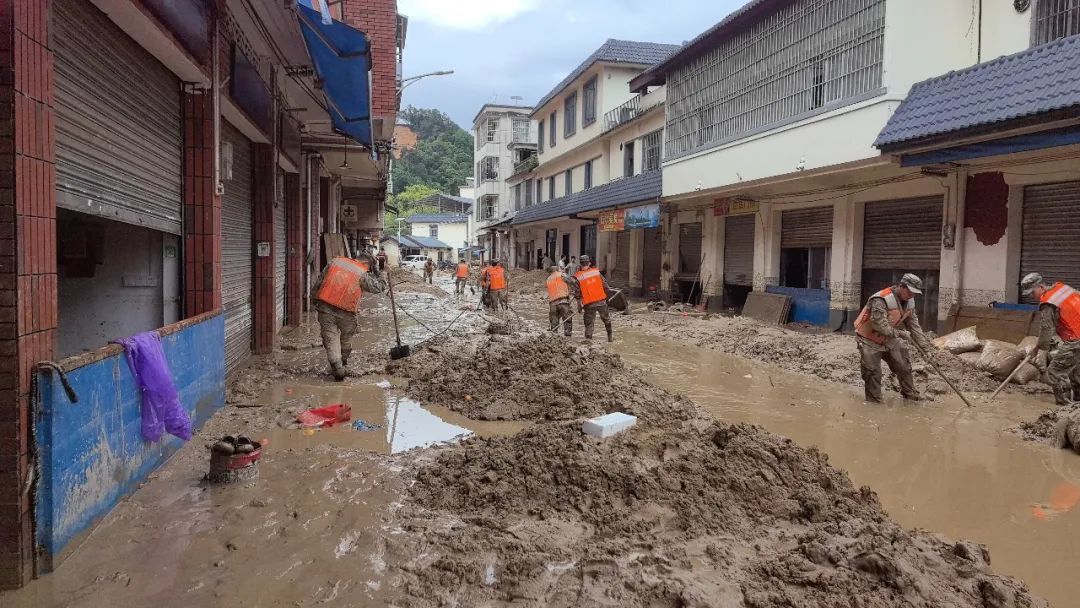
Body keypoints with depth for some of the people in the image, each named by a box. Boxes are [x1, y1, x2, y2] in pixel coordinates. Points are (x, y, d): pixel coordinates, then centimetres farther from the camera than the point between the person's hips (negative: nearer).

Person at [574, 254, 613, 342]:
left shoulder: (577, 277, -5)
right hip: (601, 301, 2)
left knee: (589, 323, 8)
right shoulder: (596, 272, 1)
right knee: (606, 320, 20)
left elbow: (577, 292, -4)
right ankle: (610, 336, 30)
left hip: (589, 304, -2)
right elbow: (605, 285, 3)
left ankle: (588, 339, 2)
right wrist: (606, 296, 16)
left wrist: (580, 304, 6)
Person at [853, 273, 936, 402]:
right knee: (873, 374, -3)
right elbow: (880, 326, -31)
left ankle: (911, 395, 30)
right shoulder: (881, 300, -29)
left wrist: (927, 347, -1)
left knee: (904, 366, 11)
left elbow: (915, 326, 3)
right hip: (871, 341, -7)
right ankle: (874, 404, 10)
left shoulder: (909, 302, -2)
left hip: (890, 339, 8)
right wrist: (900, 333, -24)